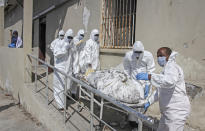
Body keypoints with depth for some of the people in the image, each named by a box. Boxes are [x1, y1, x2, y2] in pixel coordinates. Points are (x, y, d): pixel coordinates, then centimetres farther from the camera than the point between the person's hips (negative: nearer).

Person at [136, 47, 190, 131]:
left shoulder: (171, 66, -15)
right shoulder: (167, 68, 18)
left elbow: (170, 81, -38)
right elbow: (160, 90, 23)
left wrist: (150, 77, -41)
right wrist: (149, 101, 18)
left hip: (176, 111, -10)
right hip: (168, 111, 10)